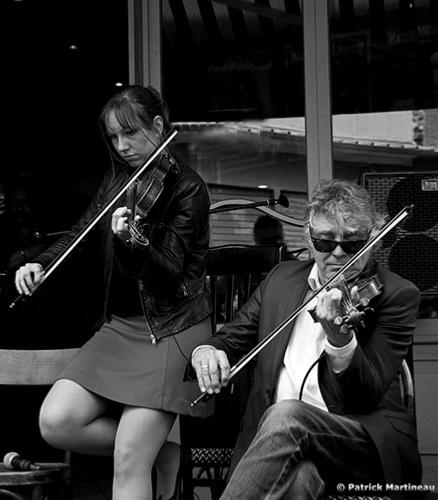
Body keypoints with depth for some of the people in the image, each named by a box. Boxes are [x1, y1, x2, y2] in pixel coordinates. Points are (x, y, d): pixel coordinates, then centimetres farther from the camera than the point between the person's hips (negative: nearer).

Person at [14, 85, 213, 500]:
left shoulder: (187, 188, -9)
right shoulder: (118, 181, 11)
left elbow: (170, 270, -15)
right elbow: (80, 235, 11)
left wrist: (133, 242, -34)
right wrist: (39, 264, -8)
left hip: (171, 329, -7)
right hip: (119, 326, 7)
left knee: (129, 464, -16)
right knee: (56, 423, -8)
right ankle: (157, 447, 8)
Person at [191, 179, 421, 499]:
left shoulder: (396, 294, 0)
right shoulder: (282, 278, 16)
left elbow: (367, 396, -8)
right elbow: (233, 337, 21)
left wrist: (339, 335, -28)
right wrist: (207, 350, -4)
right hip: (275, 435, 2)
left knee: (286, 415, -35)